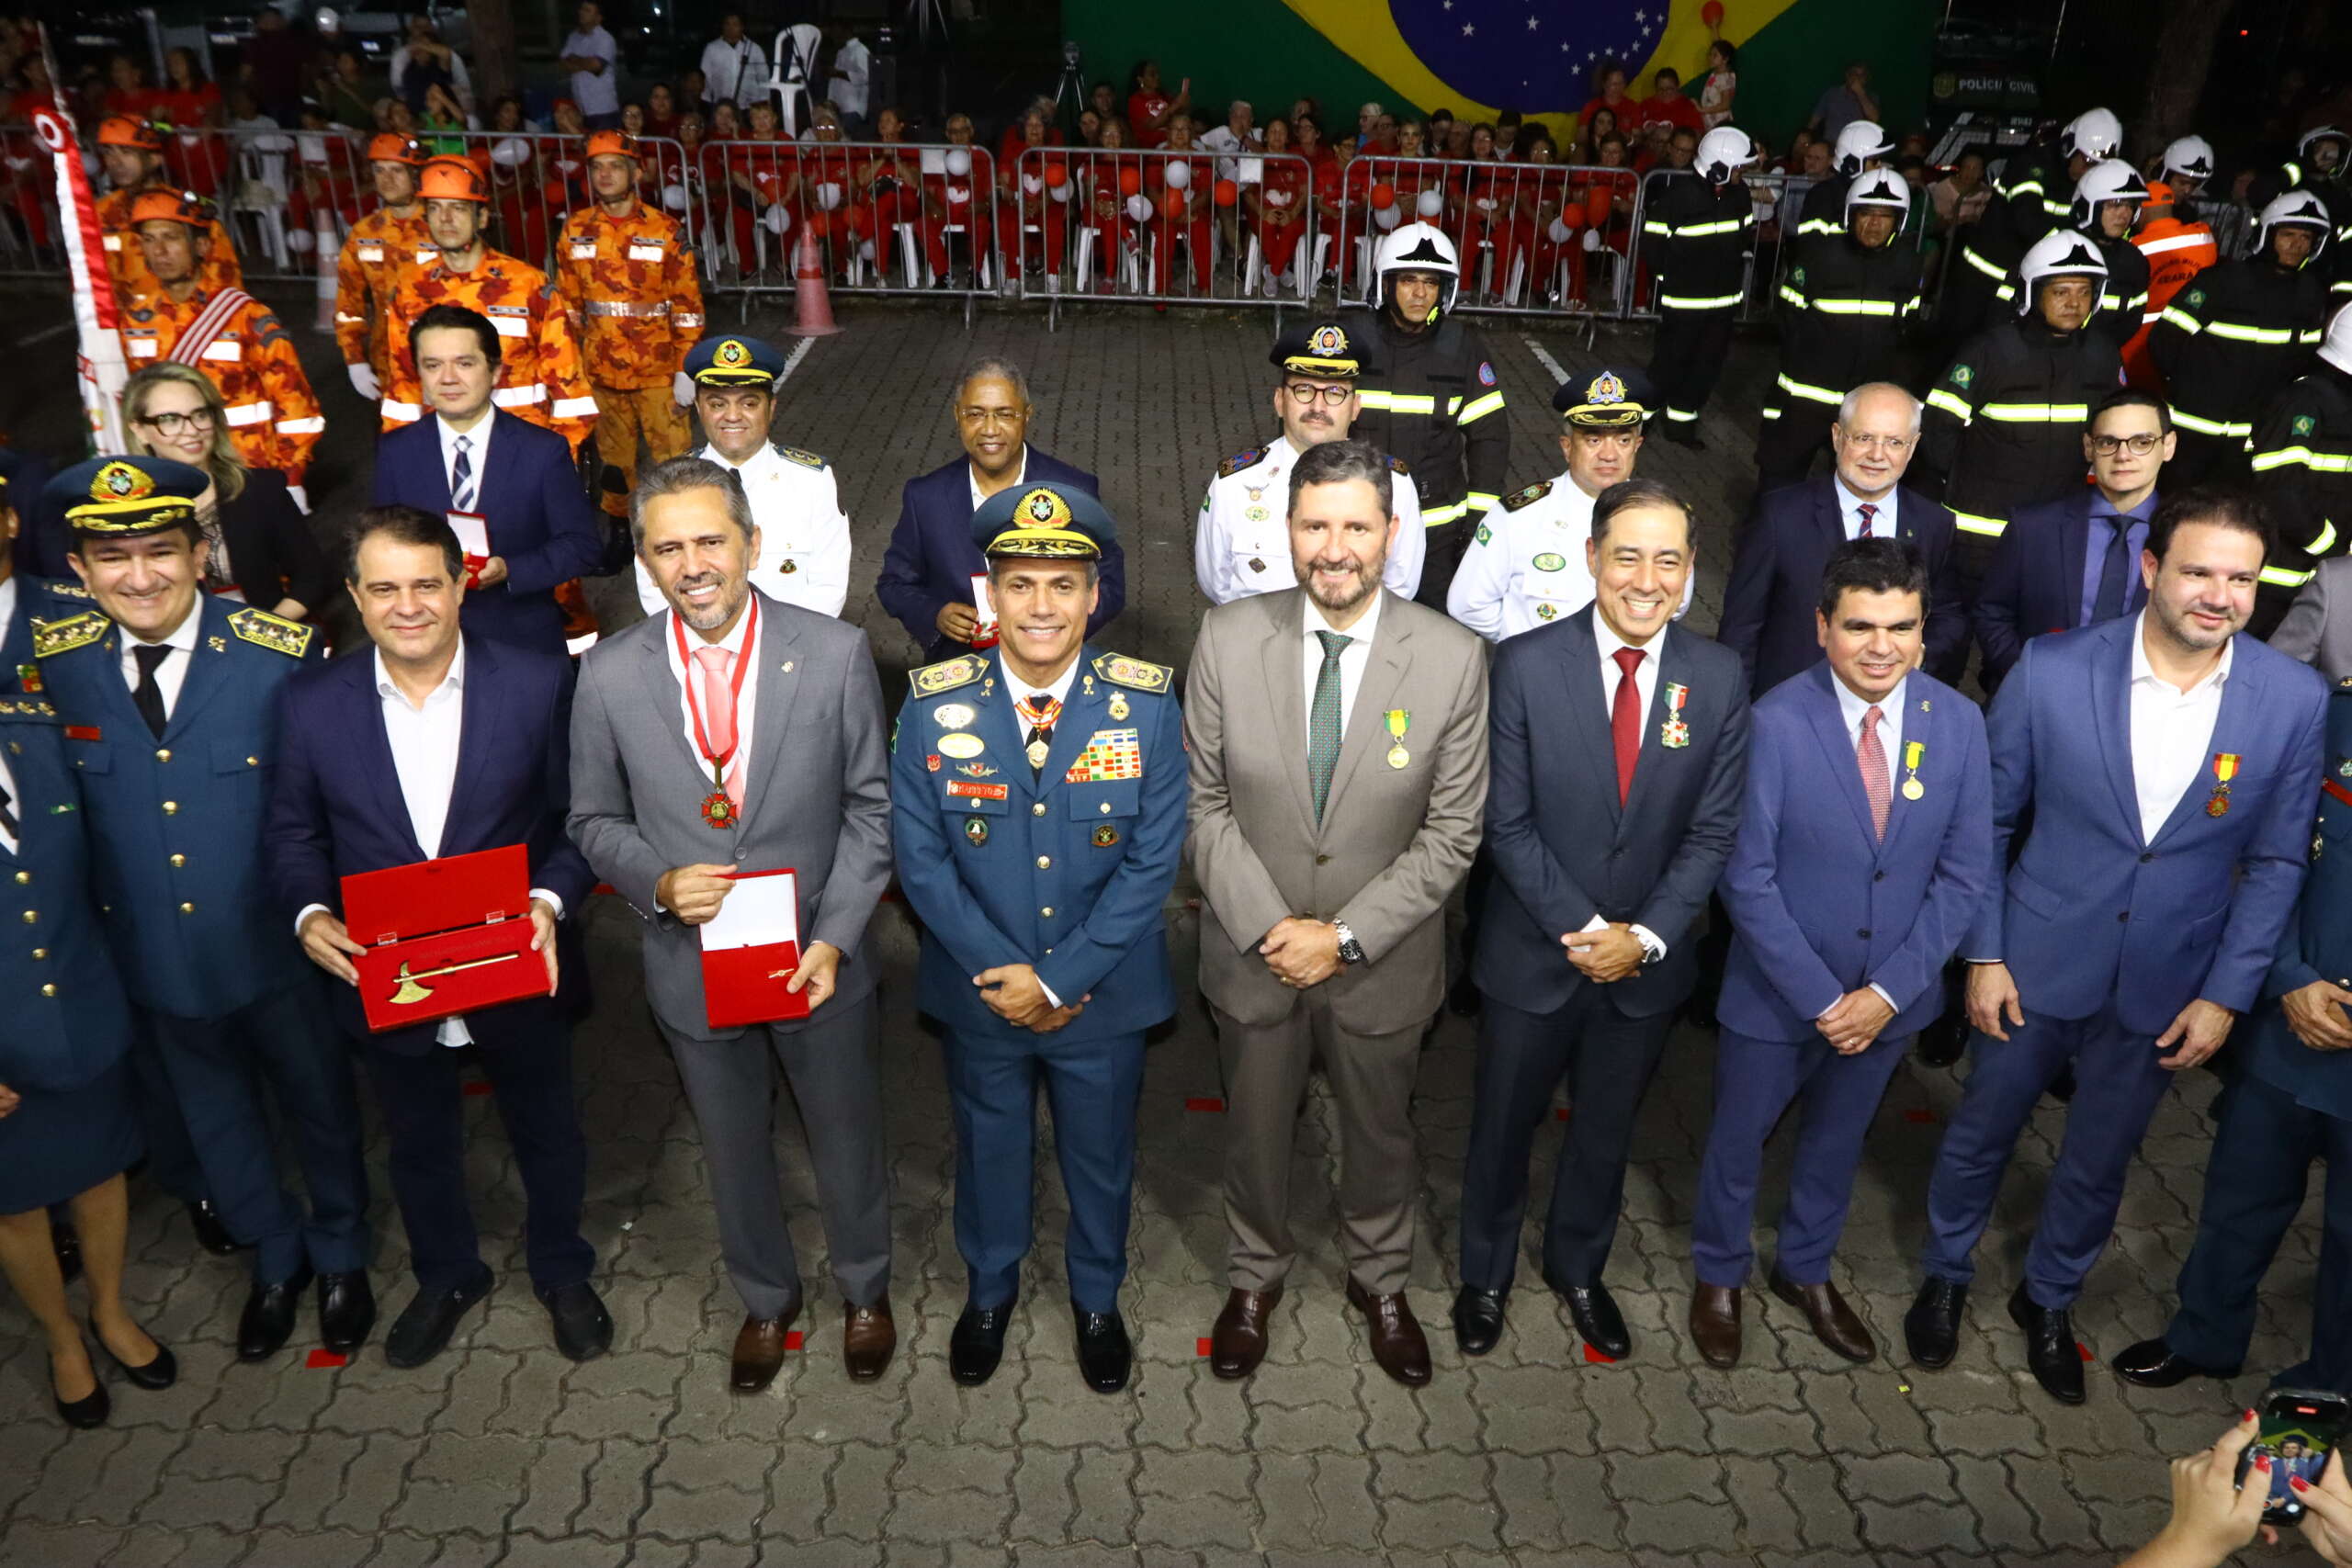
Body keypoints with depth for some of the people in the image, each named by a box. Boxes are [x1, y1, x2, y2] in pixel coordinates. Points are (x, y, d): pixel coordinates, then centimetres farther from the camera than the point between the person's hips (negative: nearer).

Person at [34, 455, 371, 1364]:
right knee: (215, 1118, 22)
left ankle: (340, 1256, 43)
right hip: (155, 956, 3)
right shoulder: (54, 663, -7)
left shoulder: (283, 652, -17)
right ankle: (275, 1259, 47)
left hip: (275, 947, -3)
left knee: (317, 1103, 17)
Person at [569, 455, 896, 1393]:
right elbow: (596, 822, 1)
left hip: (817, 959, -1)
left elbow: (870, 807, -7)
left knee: (846, 1139, 19)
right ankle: (765, 1299, 49)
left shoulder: (835, 654, -13)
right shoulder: (611, 675, -10)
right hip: (693, 965, 1)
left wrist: (833, 938, -16)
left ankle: (864, 1290, 47)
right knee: (734, 1152, 21)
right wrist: (660, 884, -19)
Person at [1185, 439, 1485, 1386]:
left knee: (1381, 1135, 22)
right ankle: (1255, 1278, 49)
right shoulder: (1227, 641, -14)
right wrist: (1266, 925, -16)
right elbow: (1206, 801, -7)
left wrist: (1346, 936, -17)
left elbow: (1452, 830, -11)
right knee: (1255, 1131, 21)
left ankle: (1380, 1282, 50)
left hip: (1382, 959, 0)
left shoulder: (1451, 659, -16)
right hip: (1253, 950, 1)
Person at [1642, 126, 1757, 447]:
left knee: (1708, 363, 12)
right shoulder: (1679, 195, -17)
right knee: (1670, 361, 3)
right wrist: (1671, 274, -7)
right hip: (1683, 299, -7)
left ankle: (1681, 422, 25)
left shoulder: (1739, 194, 3)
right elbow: (1652, 240, -13)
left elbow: (1747, 234, 20)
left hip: (1724, 298, 7)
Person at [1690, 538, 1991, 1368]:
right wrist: (1821, 998, -17)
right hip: (1777, 990, -3)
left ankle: (1806, 1270, 50)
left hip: (1890, 994, 3)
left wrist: (1888, 990, -12)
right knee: (1739, 1138, 17)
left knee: (1837, 1140, 25)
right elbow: (1748, 878, -18)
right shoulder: (1776, 721, -22)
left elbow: (1964, 874, -6)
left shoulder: (1958, 721, -10)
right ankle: (1719, 1276, 43)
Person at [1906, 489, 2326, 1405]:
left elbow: (2275, 860, -1)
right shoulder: (2051, 672, -17)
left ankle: (2049, 1300, 45)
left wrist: (2227, 993, -4)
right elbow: (1989, 821, -6)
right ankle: (1946, 1276, 44)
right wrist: (1983, 955, -6)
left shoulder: (2297, 701, -12)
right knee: (1980, 1134, 17)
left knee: (2098, 1164, 19)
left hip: (2164, 989, 1)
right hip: (2035, 964, -1)